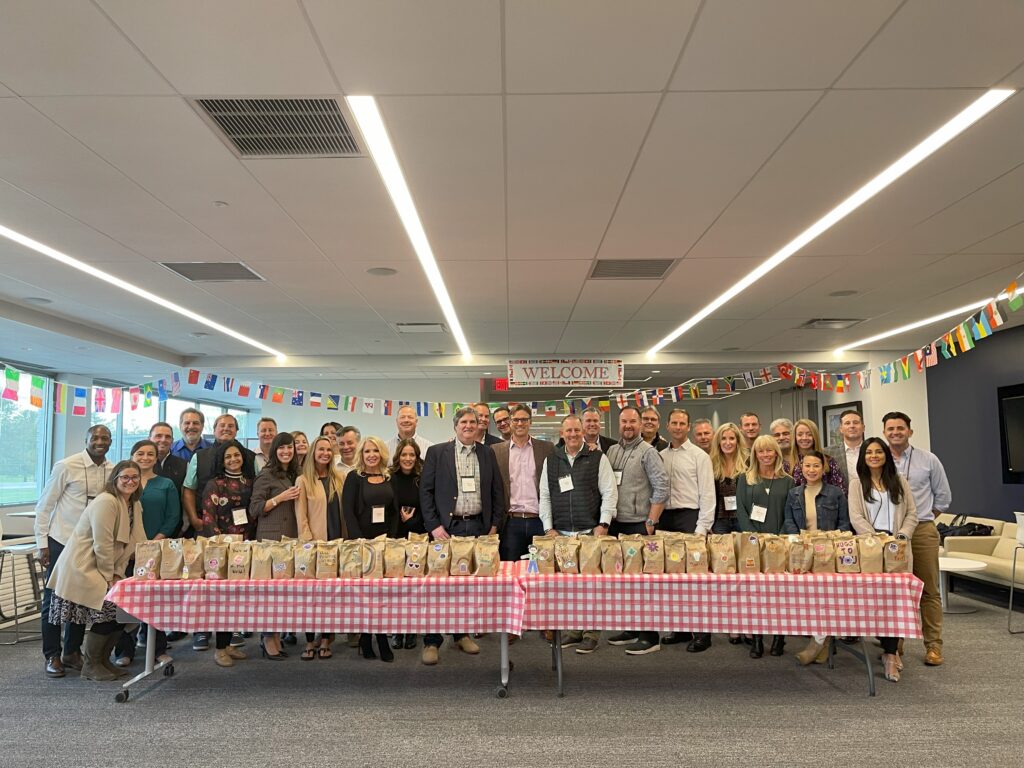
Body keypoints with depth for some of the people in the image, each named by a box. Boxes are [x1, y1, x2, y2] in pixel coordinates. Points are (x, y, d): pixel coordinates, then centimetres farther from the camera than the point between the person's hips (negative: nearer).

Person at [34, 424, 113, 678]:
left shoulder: (113, 470, -2)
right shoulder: (66, 466, -13)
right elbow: (44, 506, -7)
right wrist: (42, 544, -7)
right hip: (61, 542, -4)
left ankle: (72, 652, 25)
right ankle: (52, 656, 19)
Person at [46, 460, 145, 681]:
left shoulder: (135, 505, 6)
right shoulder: (105, 502, -22)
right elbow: (102, 544, -22)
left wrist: (118, 574, -1)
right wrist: (109, 577, -14)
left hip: (107, 568, 9)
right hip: (81, 568, -9)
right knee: (108, 611, -14)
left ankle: (103, 659, 22)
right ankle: (90, 666, 5)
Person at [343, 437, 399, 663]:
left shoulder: (390, 478, 9)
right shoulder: (354, 477, -1)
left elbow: (395, 511, 9)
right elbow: (348, 511, -7)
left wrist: (392, 537, -3)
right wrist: (360, 540, -14)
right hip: (361, 540, -3)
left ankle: (382, 640, 6)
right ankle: (366, 640, 11)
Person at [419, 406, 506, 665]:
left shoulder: (487, 453, 10)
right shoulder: (437, 452, 1)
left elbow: (497, 491, 12)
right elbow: (425, 490, -1)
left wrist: (495, 525, 5)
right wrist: (434, 526, -8)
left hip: (478, 527, 3)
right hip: (447, 527, -3)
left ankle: (462, 634, 24)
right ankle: (432, 642, 8)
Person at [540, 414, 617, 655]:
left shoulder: (598, 458, 2)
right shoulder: (551, 460, 10)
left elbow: (609, 493, -1)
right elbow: (545, 496, 10)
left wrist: (603, 524, -9)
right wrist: (549, 527, 3)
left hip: (591, 532, -3)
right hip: (560, 533, 3)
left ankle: (591, 632, 10)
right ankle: (573, 629, 18)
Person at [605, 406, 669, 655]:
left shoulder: (648, 452, -6)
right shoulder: (612, 451, 12)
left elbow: (662, 488, -11)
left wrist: (651, 522, -13)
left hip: (639, 525, -6)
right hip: (617, 524, 6)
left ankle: (650, 637, 5)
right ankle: (631, 628, 24)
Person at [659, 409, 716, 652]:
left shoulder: (699, 456, -1)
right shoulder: (660, 456, 12)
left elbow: (707, 494, -6)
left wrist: (702, 527, -12)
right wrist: (655, 520, 6)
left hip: (689, 517, -5)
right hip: (666, 518, 5)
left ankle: (702, 632, 5)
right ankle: (679, 627, 20)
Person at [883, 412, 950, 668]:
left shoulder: (928, 460, 4)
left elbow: (943, 497, 11)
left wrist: (922, 519, 8)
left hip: (922, 531, 0)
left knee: (929, 590, 2)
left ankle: (933, 645, 12)